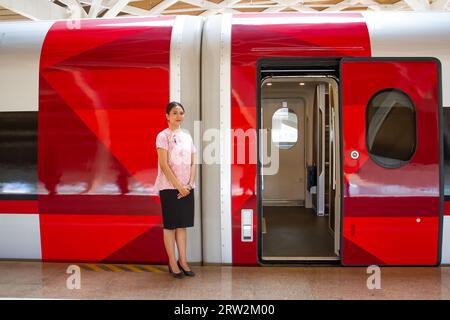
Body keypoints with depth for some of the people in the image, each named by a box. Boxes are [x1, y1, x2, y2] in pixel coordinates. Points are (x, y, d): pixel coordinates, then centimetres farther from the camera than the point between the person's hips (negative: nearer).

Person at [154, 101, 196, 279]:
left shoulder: (187, 136, 11)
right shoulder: (163, 136, -6)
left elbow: (193, 163, 9)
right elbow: (164, 165, -13)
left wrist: (189, 184, -5)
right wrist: (179, 186, -16)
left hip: (187, 188, 5)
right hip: (169, 187, -5)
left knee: (182, 224, 10)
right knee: (170, 225, 3)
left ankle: (182, 261, 18)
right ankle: (173, 263, 12)